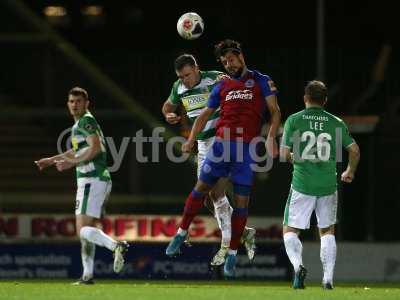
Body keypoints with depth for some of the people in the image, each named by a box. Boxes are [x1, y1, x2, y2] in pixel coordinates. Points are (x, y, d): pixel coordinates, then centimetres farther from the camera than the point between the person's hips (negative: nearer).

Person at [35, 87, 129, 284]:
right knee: (85, 230, 12)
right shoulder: (79, 124, 22)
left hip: (92, 181, -10)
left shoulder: (86, 121, -7)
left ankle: (115, 246, -35)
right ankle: (87, 276, 12)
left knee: (83, 229, -17)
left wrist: (72, 162, -17)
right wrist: (51, 160, 42)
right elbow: (77, 151, 37)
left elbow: (96, 147, -21)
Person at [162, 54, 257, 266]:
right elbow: (168, 105, 24)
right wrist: (168, 115, 2)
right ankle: (244, 232, 19)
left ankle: (227, 244, -7)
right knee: (208, 198, 5)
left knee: (216, 193, -14)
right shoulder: (179, 88, 6)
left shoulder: (214, 79, -13)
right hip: (203, 145, 7)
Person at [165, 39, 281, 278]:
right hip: (222, 143, 3)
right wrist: (191, 140, 4)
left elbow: (275, 111, 0)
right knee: (202, 187, 1)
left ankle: (232, 255, 5)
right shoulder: (222, 86, 16)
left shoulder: (261, 81, 6)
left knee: (241, 202, -1)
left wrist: (271, 137, -15)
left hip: (247, 148, -3)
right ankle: (182, 233, 18)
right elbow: (205, 115, 18)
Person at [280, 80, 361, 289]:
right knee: (327, 231, 18)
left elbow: (284, 154, -6)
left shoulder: (294, 120, -3)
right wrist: (350, 171, 22)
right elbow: (354, 150, 3)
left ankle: (298, 265, -18)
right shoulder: (335, 122, 3)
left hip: (302, 184, -2)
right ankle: (328, 278, 6)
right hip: (328, 184, 2)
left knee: (290, 231, 9)